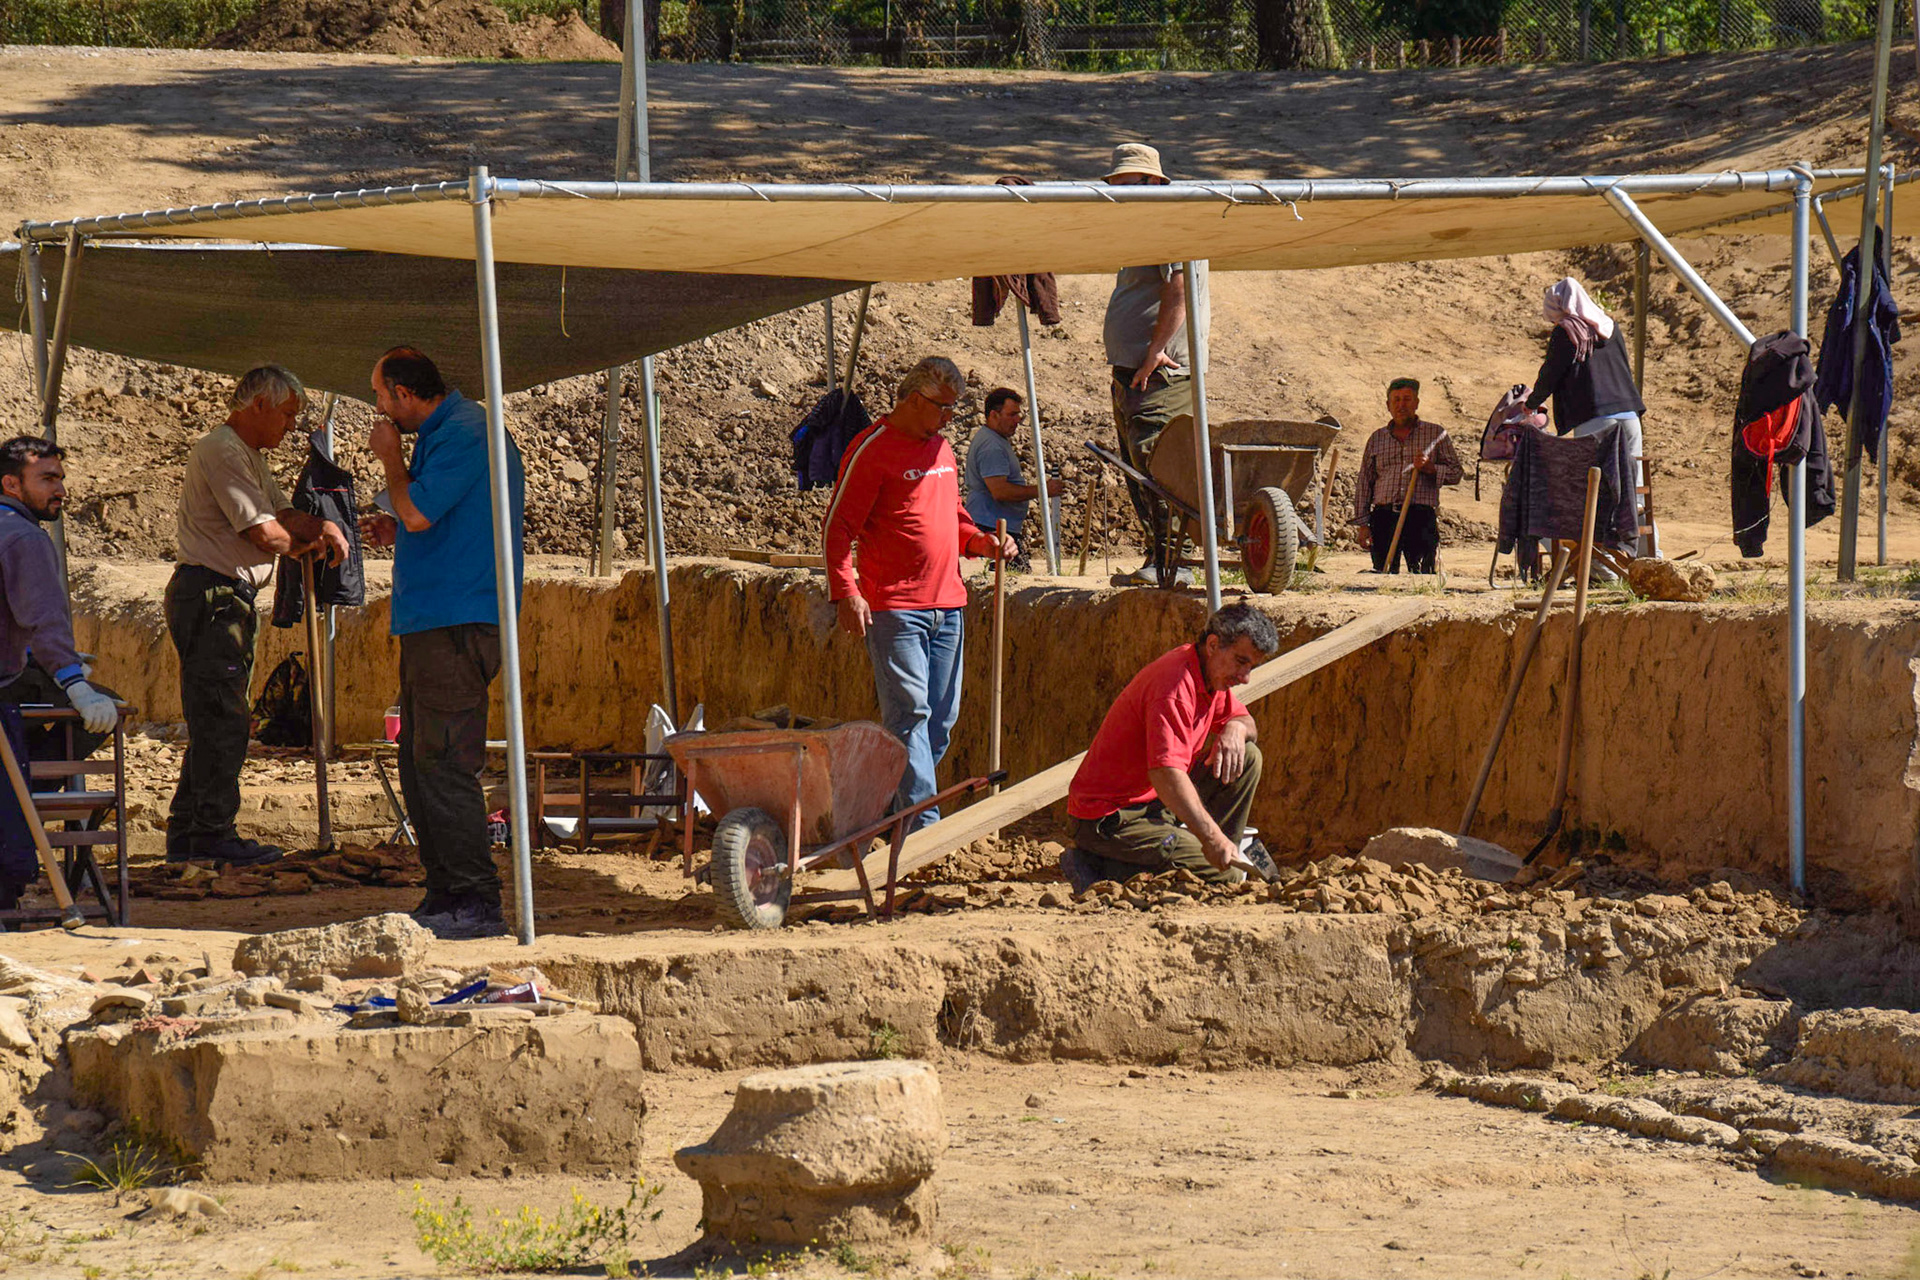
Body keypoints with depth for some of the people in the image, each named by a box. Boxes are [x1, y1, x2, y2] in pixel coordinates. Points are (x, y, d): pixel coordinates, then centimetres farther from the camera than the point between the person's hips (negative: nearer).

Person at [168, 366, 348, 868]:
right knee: (222, 718, -9)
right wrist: (305, 544, 0)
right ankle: (214, 832, -7)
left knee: (217, 720, 12)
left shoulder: (251, 456, 21)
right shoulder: (222, 451, -14)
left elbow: (282, 512, 19)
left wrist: (324, 526, -2)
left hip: (229, 599, 11)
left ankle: (186, 835, 15)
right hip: (209, 594, -11)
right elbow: (263, 531, -19)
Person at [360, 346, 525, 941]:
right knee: (420, 762, 12)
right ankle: (447, 894, 16)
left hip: (455, 624, -11)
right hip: (431, 624, 11)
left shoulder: (463, 434, -12)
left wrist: (390, 458, -2)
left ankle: (477, 904, -12)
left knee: (444, 764, -12)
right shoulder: (448, 432, 20)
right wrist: (397, 535, 16)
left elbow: (419, 511, -18)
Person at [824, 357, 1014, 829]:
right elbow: (837, 527, -9)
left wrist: (982, 542, 9)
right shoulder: (873, 449, -7)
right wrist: (845, 592, -19)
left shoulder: (940, 448, 17)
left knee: (940, 718, 8)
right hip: (893, 608, -8)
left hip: (946, 604, 8)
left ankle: (894, 804, 17)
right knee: (909, 712, -12)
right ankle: (921, 822, -15)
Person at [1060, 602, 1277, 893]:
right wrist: (1211, 837, -45)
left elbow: (1245, 721, 22)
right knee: (1226, 874, -20)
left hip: (1155, 803, 10)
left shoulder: (1213, 674, 6)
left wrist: (1235, 728, -5)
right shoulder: (1176, 684, -26)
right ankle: (1102, 868, -14)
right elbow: (1165, 773, -37)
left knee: (1247, 758, 5)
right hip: (1109, 819, -10)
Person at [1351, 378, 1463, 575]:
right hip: (1384, 518, 2)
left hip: (1421, 518, -2)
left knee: (1422, 576, -13)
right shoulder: (1377, 439, 18)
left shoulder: (1436, 434, 12)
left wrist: (1430, 469, -10)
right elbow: (1364, 484, 17)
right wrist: (1362, 524, 8)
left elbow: (1456, 472, 11)